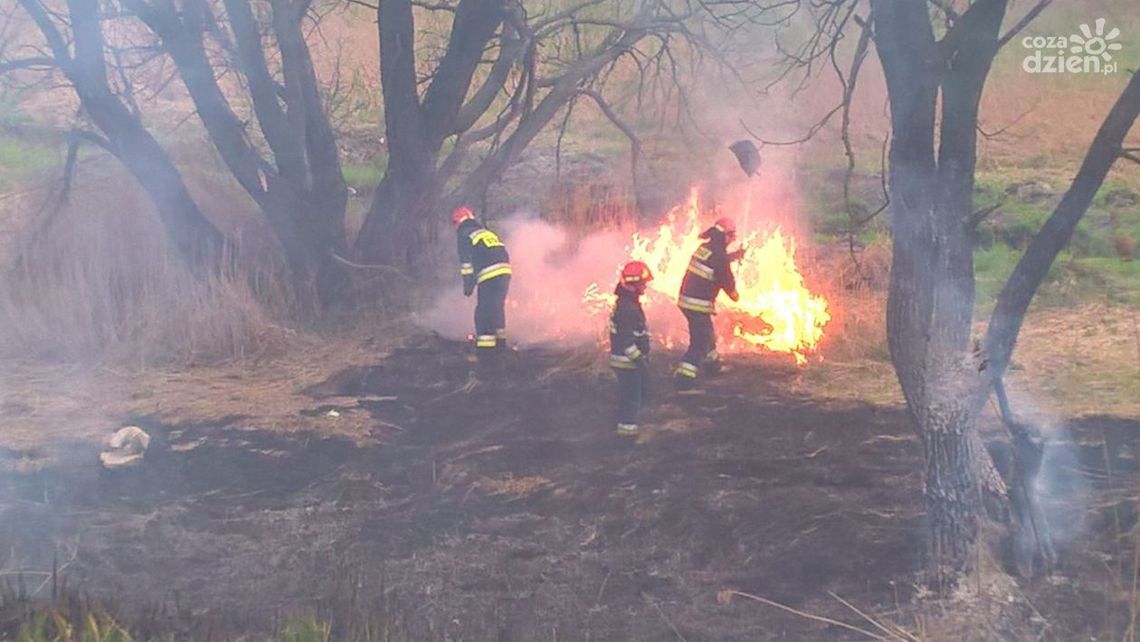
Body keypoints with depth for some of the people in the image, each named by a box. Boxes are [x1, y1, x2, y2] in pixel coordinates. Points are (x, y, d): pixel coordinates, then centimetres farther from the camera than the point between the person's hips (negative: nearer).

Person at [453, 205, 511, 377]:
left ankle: (486, 357, -14)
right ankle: (500, 348, 36)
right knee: (497, 310, 23)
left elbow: (467, 262, -3)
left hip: (489, 277, -8)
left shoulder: (465, 235, 4)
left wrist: (468, 286, 3)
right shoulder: (488, 233, 27)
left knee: (483, 316, -7)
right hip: (505, 271, 8)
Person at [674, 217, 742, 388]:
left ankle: (712, 363, 47)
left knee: (707, 334, 28)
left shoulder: (704, 248, 7)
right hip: (699, 304, -9)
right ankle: (684, 377, -11)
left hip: (686, 299, 9)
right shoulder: (720, 256, -18)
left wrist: (734, 255, 34)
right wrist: (734, 294, 15)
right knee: (699, 343, -4)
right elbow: (727, 279, -5)